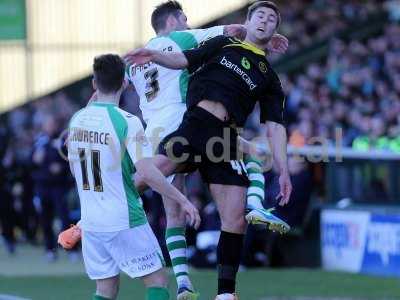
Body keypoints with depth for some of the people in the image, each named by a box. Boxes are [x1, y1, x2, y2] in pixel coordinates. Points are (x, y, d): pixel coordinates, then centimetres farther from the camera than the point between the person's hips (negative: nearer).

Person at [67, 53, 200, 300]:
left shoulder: (77, 120, 4)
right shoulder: (127, 122, -16)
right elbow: (147, 172, -23)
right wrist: (183, 200, -14)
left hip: (90, 222, 6)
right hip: (124, 222, -6)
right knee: (157, 280, 4)